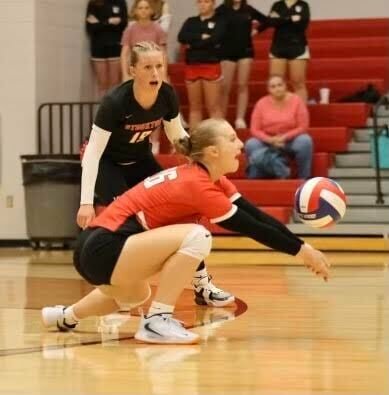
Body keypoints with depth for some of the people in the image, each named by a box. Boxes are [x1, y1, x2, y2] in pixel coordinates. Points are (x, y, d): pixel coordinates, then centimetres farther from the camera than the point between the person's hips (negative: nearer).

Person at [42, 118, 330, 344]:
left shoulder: (211, 180, 9)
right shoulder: (197, 184, -18)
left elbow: (256, 215, 4)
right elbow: (250, 228, -18)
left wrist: (301, 247, -4)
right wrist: (301, 249, -13)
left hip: (96, 249, 10)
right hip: (103, 249, -10)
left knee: (137, 296, 39)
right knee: (195, 237, -22)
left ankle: (66, 316, 45)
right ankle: (157, 322, -18)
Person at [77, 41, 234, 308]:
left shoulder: (167, 96, -19)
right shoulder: (115, 102, -34)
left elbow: (178, 135, 1)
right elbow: (93, 152, -33)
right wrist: (86, 202, -40)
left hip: (140, 160, 5)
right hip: (107, 163, -5)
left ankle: (202, 285, 6)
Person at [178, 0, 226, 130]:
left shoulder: (219, 21, 2)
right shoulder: (191, 22, 14)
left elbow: (214, 39, -15)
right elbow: (182, 37, -3)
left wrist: (193, 43, -8)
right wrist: (201, 37, -12)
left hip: (211, 67, -4)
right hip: (192, 67, 4)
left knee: (214, 107, -7)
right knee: (194, 107, 7)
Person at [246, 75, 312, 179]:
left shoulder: (296, 101, -8)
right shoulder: (261, 103, -4)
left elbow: (303, 127, -10)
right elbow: (255, 130, -4)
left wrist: (284, 138, -22)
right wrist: (271, 140, -21)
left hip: (290, 141, -1)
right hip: (268, 142, 1)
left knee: (305, 141, -32)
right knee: (251, 144, -27)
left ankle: (303, 177, -19)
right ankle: (255, 178, -12)